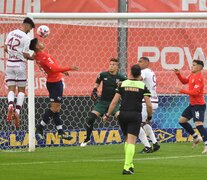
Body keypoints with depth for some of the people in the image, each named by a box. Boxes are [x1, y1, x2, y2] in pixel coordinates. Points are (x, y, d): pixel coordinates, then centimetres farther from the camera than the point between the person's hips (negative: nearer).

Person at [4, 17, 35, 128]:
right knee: (21, 90, 7)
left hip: (10, 63, 4)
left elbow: (5, 49, 9)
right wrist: (32, 58, 9)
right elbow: (26, 55, -11)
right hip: (20, 64, -4)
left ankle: (10, 105, -23)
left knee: (11, 88, 5)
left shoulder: (11, 33, 4)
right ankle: (17, 111, -8)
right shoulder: (26, 38, -12)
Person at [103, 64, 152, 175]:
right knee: (131, 142, -6)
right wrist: (150, 116, 14)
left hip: (123, 114, 3)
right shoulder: (143, 86, 3)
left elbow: (114, 102, 5)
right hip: (135, 115, -3)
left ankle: (130, 164, 20)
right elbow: (148, 104, -2)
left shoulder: (123, 84, 9)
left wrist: (107, 115, 12)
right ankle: (127, 167, -17)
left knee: (127, 140, 20)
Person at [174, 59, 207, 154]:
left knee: (198, 124, -22)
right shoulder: (192, 75, 7)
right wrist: (178, 74, 9)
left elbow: (195, 92, -28)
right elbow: (185, 81, 24)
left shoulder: (199, 78, -21)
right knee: (182, 120, 17)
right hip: (192, 104, 10)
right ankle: (196, 138, 25)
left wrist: (182, 91, -21)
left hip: (199, 105, -10)